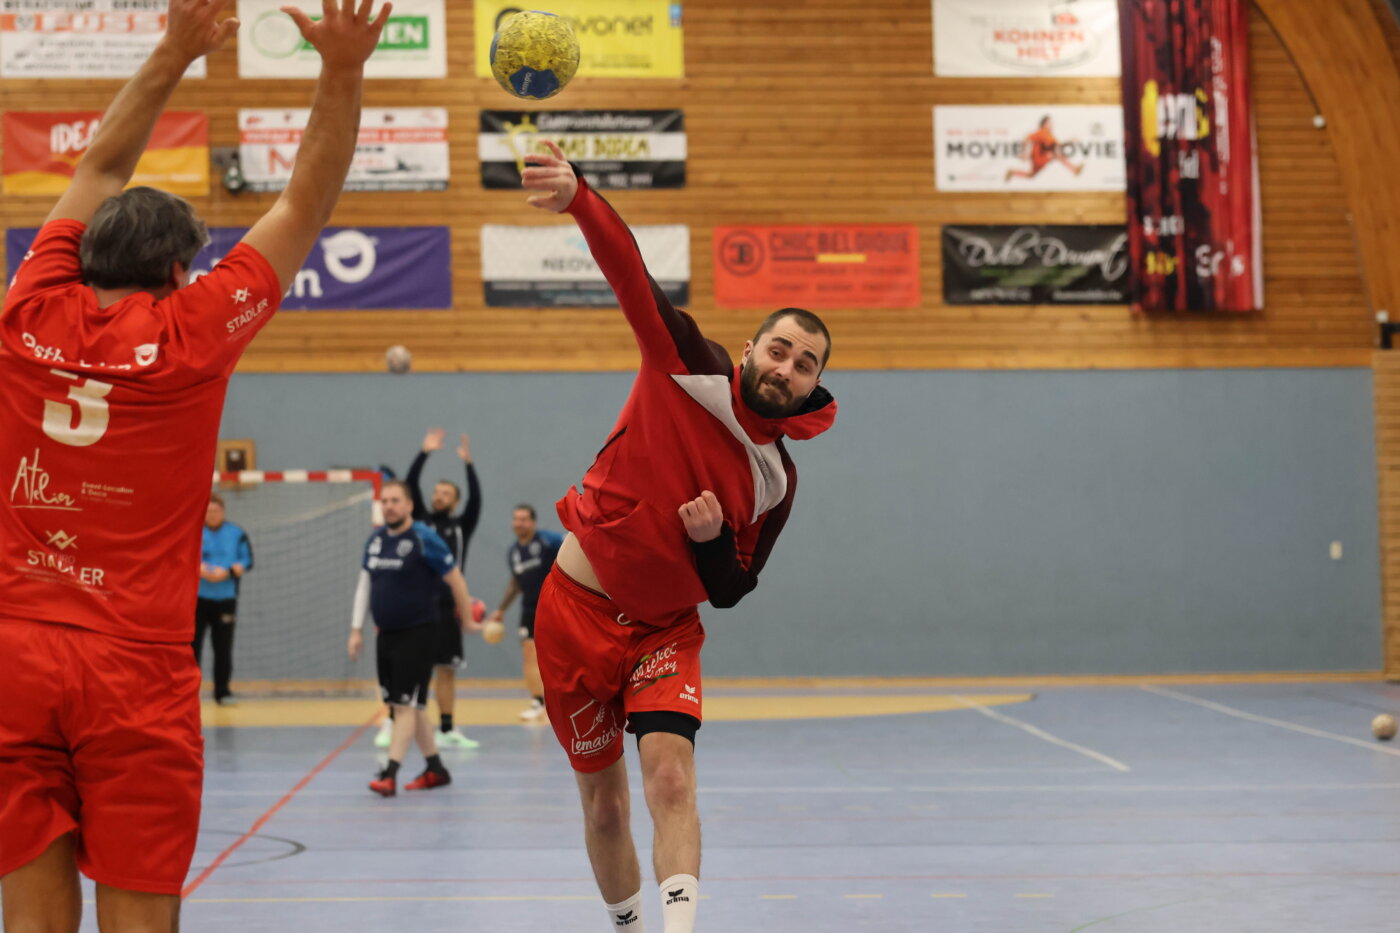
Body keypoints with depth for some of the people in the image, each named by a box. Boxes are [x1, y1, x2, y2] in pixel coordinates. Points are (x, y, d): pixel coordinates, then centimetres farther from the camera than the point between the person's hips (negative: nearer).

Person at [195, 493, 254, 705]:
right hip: (196, 598, -1)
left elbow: (246, 562, 3)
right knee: (192, 644, -3)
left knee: (223, 648, 2)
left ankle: (222, 692, 10)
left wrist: (227, 572, -15)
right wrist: (199, 570, -18)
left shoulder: (237, 534, 7)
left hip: (225, 599, 1)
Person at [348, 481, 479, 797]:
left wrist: (467, 619, 0)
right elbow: (364, 585, 14)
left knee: (406, 705, -9)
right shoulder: (375, 540, 7)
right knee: (412, 706, 13)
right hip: (386, 634, 7)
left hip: (417, 634, -7)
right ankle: (435, 770, 23)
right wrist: (356, 630, 12)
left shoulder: (424, 540, -12)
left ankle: (390, 774, -11)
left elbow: (456, 579, -6)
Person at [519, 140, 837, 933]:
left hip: (665, 628, 1)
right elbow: (632, 276, -21)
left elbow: (730, 592, 6)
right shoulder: (689, 369, -8)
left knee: (672, 777, -22)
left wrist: (713, 540, -17)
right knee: (604, 804, 8)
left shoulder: (777, 481, 0)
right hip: (577, 610, -1)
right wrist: (579, 199, -39)